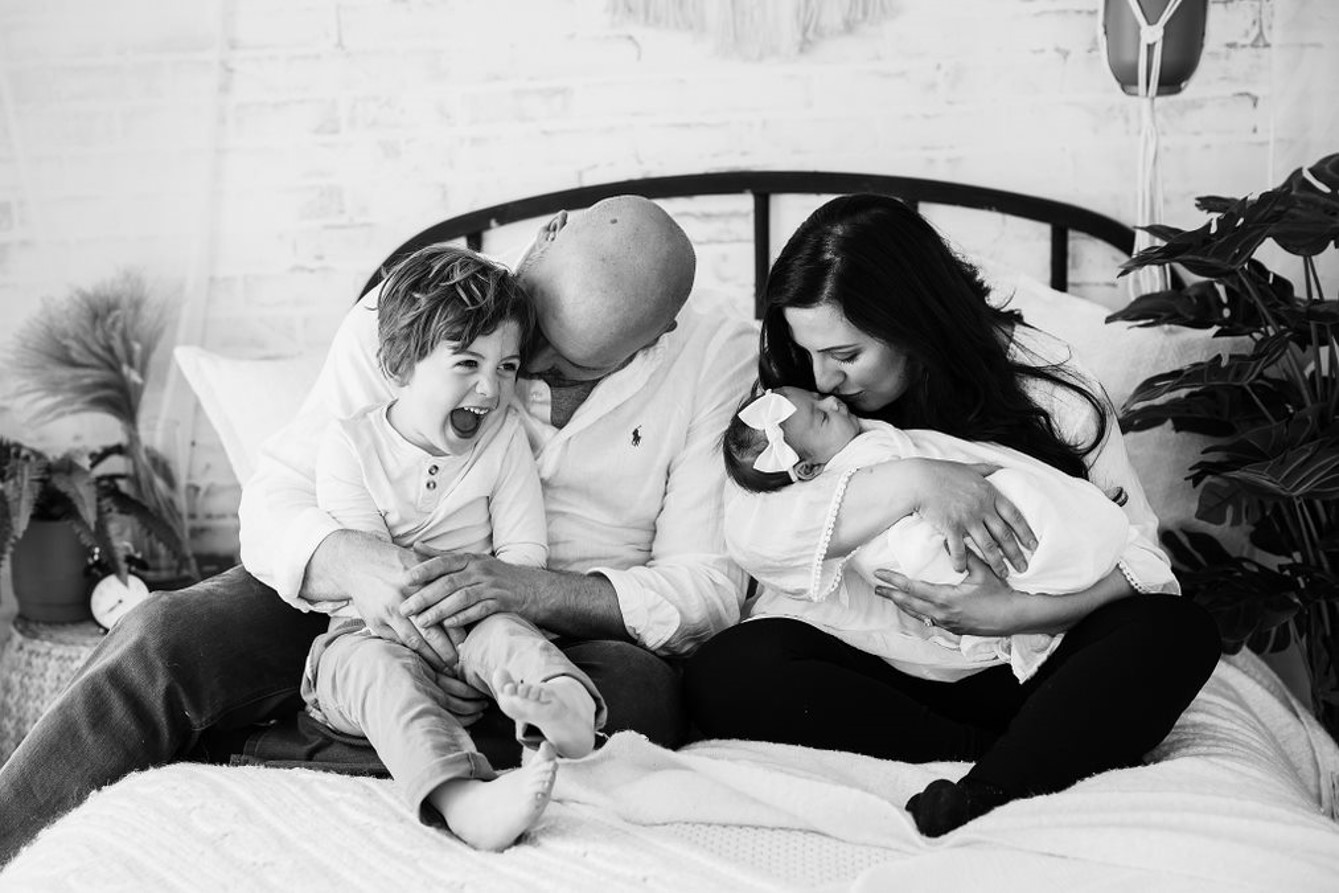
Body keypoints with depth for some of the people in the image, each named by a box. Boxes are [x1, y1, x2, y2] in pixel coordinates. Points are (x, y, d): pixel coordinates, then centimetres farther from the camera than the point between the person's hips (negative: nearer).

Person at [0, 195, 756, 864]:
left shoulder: (721, 361, -10)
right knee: (161, 643, -25)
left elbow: (707, 586, -13)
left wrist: (531, 590, -30)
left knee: (642, 695, -35)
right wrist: (354, 562, -34)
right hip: (376, 594, 1)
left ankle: (264, 745, -27)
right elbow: (275, 497, -9)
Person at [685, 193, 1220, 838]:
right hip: (864, 655, 1)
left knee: (1178, 631, -26)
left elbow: (1141, 553, -9)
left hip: (1017, 659, -1)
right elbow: (750, 536, -21)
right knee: (723, 675, -29)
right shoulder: (796, 405, -3)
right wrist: (912, 480, -29)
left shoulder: (1035, 373, -7)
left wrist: (1016, 613, -27)